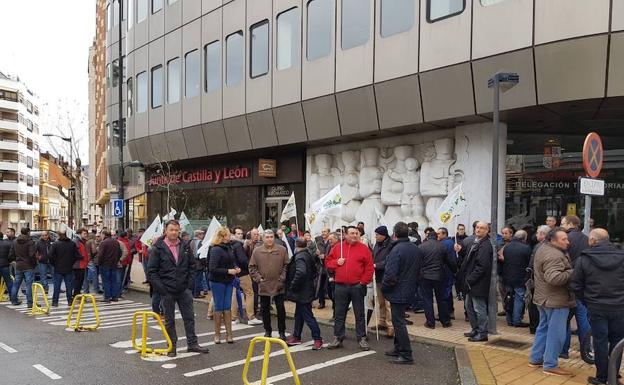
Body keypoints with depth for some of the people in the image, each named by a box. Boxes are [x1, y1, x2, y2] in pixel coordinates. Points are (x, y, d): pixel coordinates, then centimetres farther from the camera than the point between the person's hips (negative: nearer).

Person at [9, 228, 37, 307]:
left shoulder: (15, 242, 6)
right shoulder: (30, 242, -14)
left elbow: (11, 255, 7)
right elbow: (32, 255, -21)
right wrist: (34, 264, -7)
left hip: (18, 266, 6)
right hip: (28, 267, -6)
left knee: (16, 283, 17)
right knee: (29, 285, -4)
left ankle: (14, 300, 28)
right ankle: (30, 303, -4)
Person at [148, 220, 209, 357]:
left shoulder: (185, 246, 3)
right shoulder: (158, 248, -8)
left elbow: (192, 266, 9)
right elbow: (151, 271, -8)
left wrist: (190, 284, 0)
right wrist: (161, 288, -13)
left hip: (184, 289, 3)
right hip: (167, 291, -3)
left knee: (189, 317, 10)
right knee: (169, 320, 9)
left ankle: (192, 344, 22)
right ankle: (172, 347, 20)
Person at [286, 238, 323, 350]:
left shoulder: (300, 257, -19)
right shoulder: (309, 255, 10)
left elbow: (301, 272, -35)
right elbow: (315, 272, 20)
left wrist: (292, 286, -24)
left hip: (302, 293, -10)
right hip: (307, 290, 10)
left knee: (308, 316, -3)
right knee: (299, 315, 19)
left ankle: (318, 339, 2)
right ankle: (296, 337, 30)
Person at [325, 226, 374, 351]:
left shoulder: (363, 248, 0)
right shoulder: (337, 247, 6)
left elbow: (369, 267, -2)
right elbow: (328, 262, 13)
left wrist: (364, 282, -7)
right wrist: (336, 262, -7)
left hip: (357, 286, -2)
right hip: (341, 287, 2)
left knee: (359, 314, 7)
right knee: (339, 314, 9)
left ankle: (362, 339, 17)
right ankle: (337, 338, 19)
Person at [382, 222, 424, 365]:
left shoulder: (396, 250, -21)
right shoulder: (417, 249, 5)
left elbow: (390, 274, -24)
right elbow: (419, 270, 14)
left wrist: (384, 287, -8)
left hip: (397, 292, -8)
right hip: (410, 290, 8)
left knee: (398, 322, 0)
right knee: (399, 320, 20)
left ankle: (406, 355, 4)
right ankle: (398, 348, 30)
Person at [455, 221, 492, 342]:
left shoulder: (485, 245, -17)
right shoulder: (473, 242, 12)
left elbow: (482, 266, -22)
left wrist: (470, 279, -20)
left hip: (478, 283, -10)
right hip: (470, 282, 10)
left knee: (479, 308, -1)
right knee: (469, 306, 18)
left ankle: (482, 333, 12)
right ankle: (475, 330, 31)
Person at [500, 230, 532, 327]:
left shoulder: (507, 247, 3)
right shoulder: (526, 248, -13)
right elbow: (529, 263, -8)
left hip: (507, 278, 5)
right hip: (520, 279, -5)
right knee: (519, 299, 2)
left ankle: (509, 320, 19)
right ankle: (517, 321, 4)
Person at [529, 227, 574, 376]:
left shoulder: (543, 249, 10)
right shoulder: (554, 255, -24)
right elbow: (554, 278, -34)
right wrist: (571, 272, -22)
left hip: (545, 298, 11)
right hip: (556, 300, -11)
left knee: (544, 328, 19)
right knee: (556, 333, -2)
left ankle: (535, 358, 28)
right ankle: (550, 365, 6)